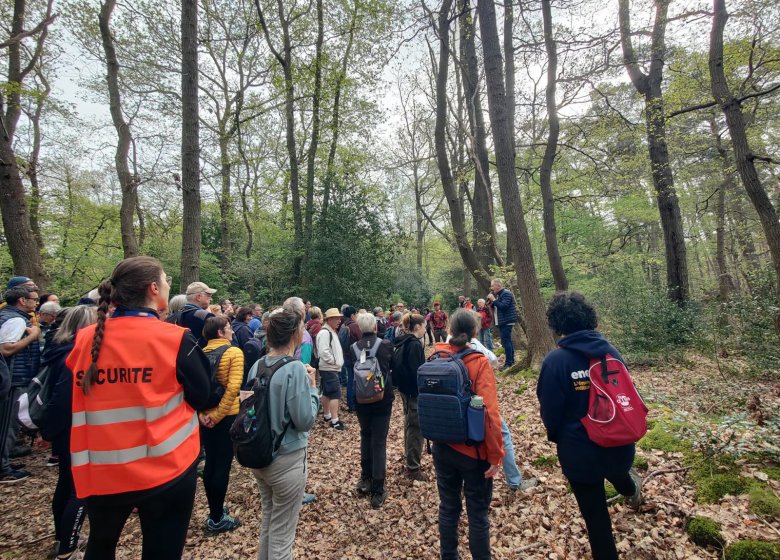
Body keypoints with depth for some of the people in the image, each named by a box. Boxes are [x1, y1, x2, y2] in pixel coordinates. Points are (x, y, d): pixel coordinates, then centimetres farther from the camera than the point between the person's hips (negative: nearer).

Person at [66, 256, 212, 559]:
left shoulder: (84, 339, -4)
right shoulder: (177, 339, -16)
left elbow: (70, 404, 7)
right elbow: (202, 397, -6)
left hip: (101, 470, 5)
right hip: (167, 467, -4)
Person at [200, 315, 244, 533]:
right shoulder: (234, 352, -13)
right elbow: (233, 388, -22)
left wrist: (201, 412, -8)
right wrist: (217, 415, -16)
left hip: (206, 416, 6)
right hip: (227, 416, -6)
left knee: (210, 464, 17)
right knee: (222, 466, 5)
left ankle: (214, 510, 32)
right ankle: (217, 519, 16)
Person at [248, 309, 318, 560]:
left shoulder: (257, 366, -2)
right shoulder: (295, 369, -23)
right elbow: (305, 420, -21)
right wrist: (312, 386, -9)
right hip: (287, 459, -7)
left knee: (267, 519, 27)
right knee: (282, 531, 13)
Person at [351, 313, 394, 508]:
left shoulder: (353, 348, -8)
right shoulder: (385, 344, -11)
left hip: (361, 400, 2)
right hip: (382, 400, -2)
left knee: (365, 438, 22)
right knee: (379, 442, 5)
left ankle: (365, 479, 30)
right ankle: (377, 491, 9)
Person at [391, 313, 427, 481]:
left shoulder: (402, 342, 8)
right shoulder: (414, 344, -20)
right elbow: (416, 371, -23)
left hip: (405, 388, 10)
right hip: (414, 390, -10)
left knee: (410, 422, 22)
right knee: (416, 427, 0)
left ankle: (410, 456, 38)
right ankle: (413, 467, 8)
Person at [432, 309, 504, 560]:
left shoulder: (436, 358, -7)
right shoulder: (479, 363, -19)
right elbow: (490, 414, -22)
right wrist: (495, 454, -14)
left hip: (442, 447, 4)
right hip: (474, 450, -4)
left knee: (448, 507, 21)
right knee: (477, 512, 14)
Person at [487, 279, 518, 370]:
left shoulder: (506, 294, -14)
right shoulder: (498, 294, 16)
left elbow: (503, 306, -26)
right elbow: (494, 307, 18)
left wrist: (493, 299, -21)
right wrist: (490, 300, 1)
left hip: (507, 321, -10)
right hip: (502, 321, 10)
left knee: (506, 340, -13)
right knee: (508, 340, 14)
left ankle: (509, 362, -12)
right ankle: (511, 360, 21)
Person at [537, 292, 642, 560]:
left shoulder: (555, 361, -24)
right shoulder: (610, 351, -9)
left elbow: (550, 410, -15)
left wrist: (557, 437, 7)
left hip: (580, 450, -6)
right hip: (618, 442, 6)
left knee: (595, 512, 16)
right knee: (615, 467, 40)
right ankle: (631, 489, 73)